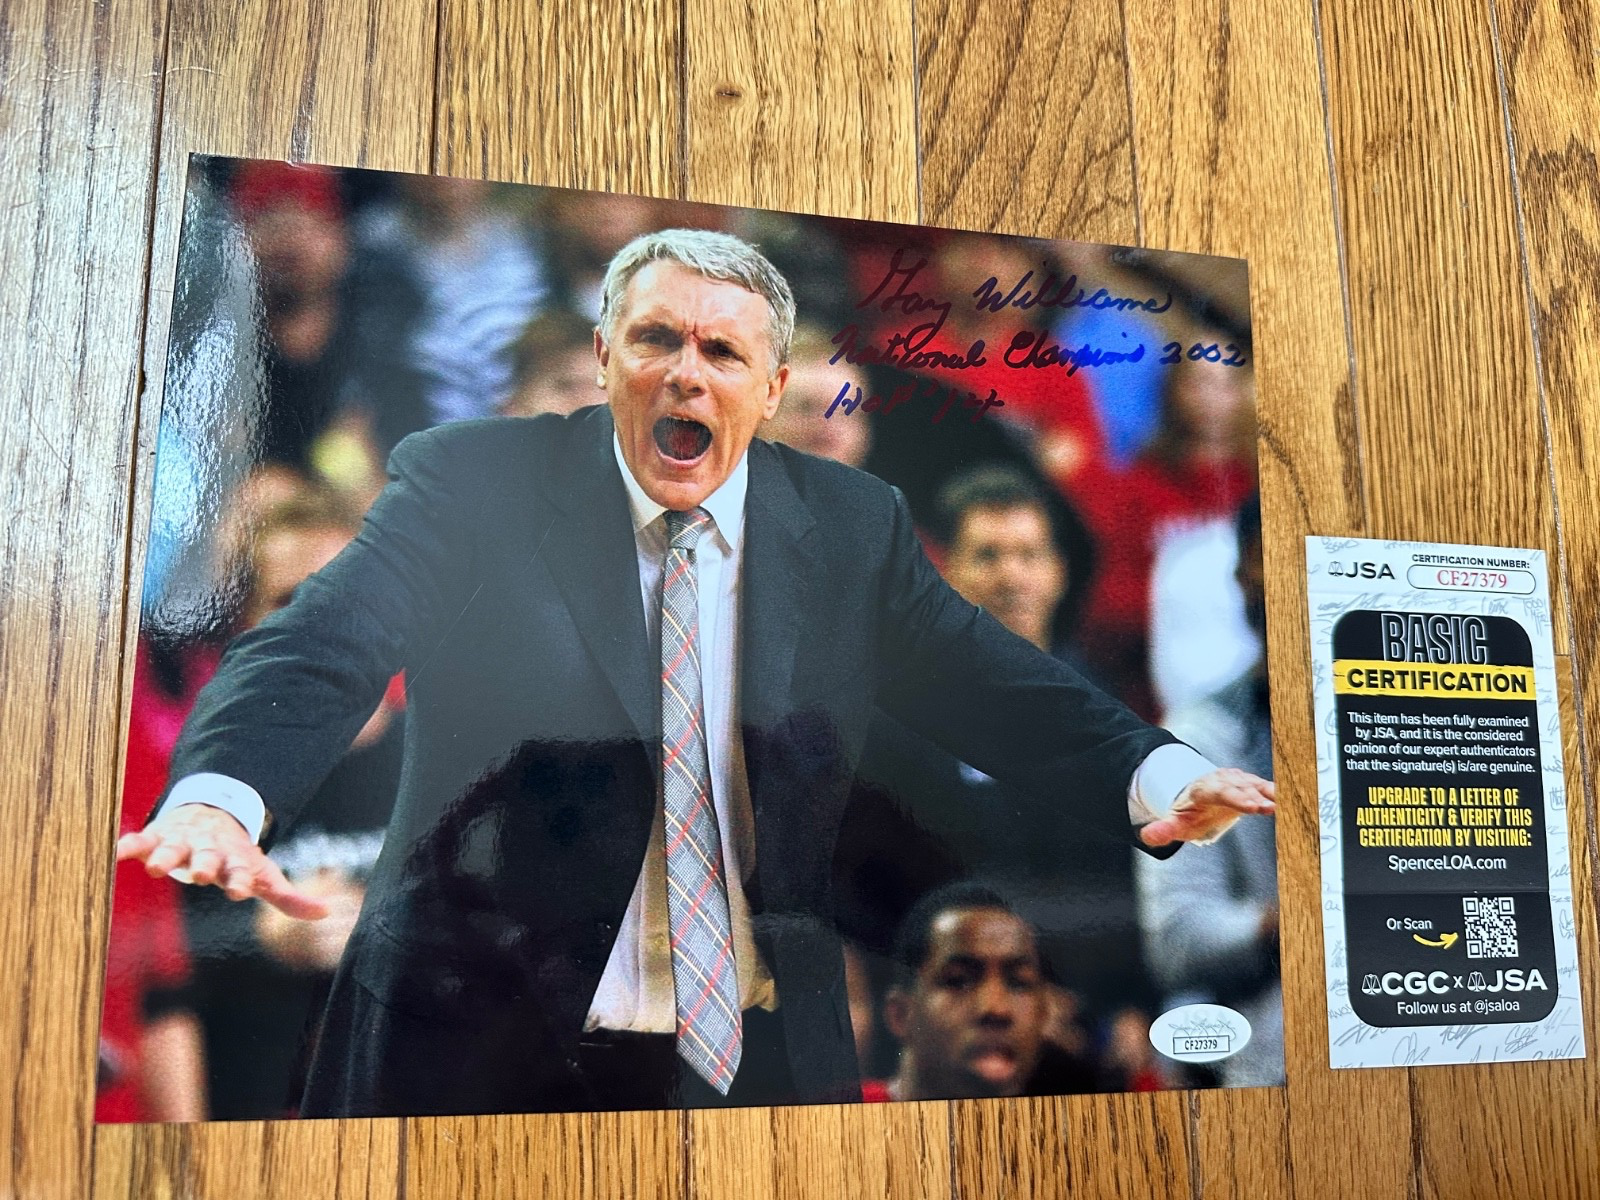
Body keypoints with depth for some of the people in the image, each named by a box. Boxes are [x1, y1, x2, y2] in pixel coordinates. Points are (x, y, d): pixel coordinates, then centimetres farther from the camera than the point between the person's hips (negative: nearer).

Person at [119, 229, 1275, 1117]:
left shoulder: (853, 525, 2)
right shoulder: (469, 483, -5)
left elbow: (988, 680, -1)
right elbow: (322, 647, -16)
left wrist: (1156, 773, -20)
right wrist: (220, 797, -37)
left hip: (756, 1052, 3)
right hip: (483, 1045, -1)